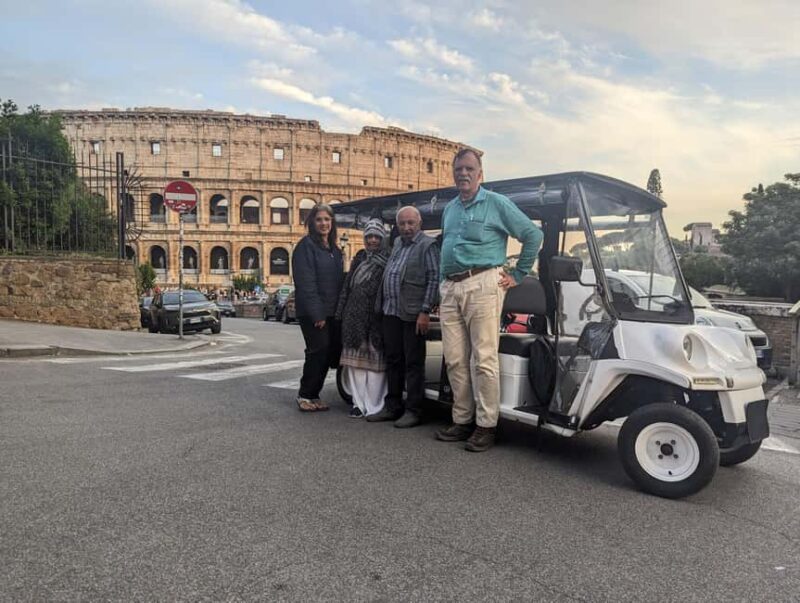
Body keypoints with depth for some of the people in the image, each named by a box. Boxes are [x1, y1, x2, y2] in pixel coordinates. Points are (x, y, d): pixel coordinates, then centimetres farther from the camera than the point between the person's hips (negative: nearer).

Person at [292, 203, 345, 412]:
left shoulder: (334, 250, 17)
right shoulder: (306, 246, -7)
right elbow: (306, 283, -15)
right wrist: (317, 313, -19)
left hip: (332, 311, 7)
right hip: (312, 312, -7)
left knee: (329, 352, 6)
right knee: (319, 351, -7)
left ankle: (313, 394, 17)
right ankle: (305, 395, 8)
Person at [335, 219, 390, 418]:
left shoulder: (388, 260, 2)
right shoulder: (360, 258, 18)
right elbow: (347, 286, 16)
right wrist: (341, 312, 9)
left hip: (377, 317, -4)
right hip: (355, 316, 5)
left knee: (375, 361, -2)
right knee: (356, 359, 5)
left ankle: (373, 406, 3)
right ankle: (359, 403, 12)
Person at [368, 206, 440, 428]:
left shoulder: (427, 245, -6)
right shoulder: (397, 242, 17)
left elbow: (434, 279, -12)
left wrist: (425, 311, -17)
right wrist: (383, 304, 15)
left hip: (412, 313, -8)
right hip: (391, 311, 8)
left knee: (413, 363, -1)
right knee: (393, 360, 13)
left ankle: (413, 411, 7)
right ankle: (392, 407, 24)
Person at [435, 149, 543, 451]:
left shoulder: (497, 204, 1)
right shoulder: (449, 209, 21)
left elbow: (533, 235, 1)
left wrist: (518, 274, 0)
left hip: (482, 286, -6)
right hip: (450, 289, 7)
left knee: (483, 358, -7)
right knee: (454, 359, 6)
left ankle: (486, 425, 0)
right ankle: (462, 420, 16)